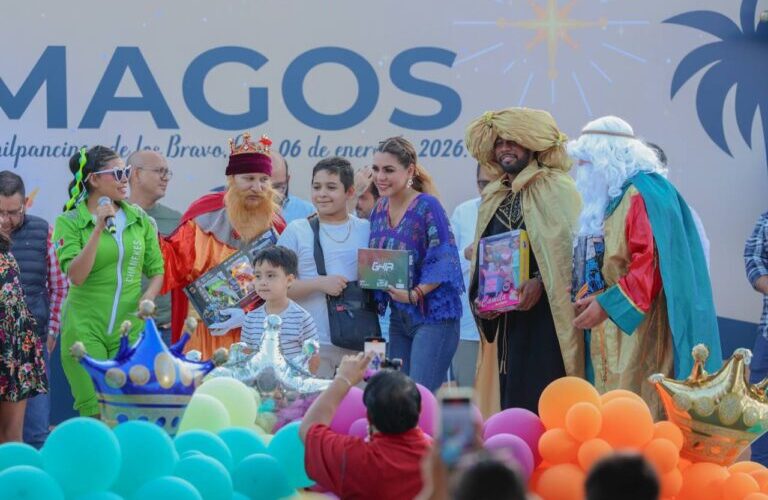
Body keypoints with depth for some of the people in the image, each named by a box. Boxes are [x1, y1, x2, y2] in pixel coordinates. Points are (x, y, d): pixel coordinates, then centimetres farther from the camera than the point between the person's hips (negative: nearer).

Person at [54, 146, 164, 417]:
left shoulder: (140, 219, 8)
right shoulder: (69, 222, -3)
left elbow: (156, 270, 14)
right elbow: (76, 276, -14)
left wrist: (149, 295, -7)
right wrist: (99, 228, -18)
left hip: (129, 328, 3)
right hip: (85, 328, -3)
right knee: (95, 414, -7)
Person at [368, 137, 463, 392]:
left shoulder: (427, 206, -13)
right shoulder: (379, 210, 8)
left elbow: (444, 261, -17)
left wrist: (415, 294, -24)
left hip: (433, 314, -7)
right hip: (398, 317, 7)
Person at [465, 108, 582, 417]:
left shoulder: (556, 188, -2)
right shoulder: (493, 196, 19)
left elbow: (570, 246, -12)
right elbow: (479, 255, 21)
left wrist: (539, 282, -23)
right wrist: (480, 296, 4)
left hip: (544, 315, -6)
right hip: (503, 318, 6)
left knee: (540, 403, -11)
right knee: (507, 395, 4)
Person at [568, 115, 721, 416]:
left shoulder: (641, 194, -13)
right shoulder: (616, 195, 17)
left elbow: (652, 264, -22)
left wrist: (608, 303, -21)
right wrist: (596, 297, 10)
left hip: (638, 329, -10)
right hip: (615, 335, 10)